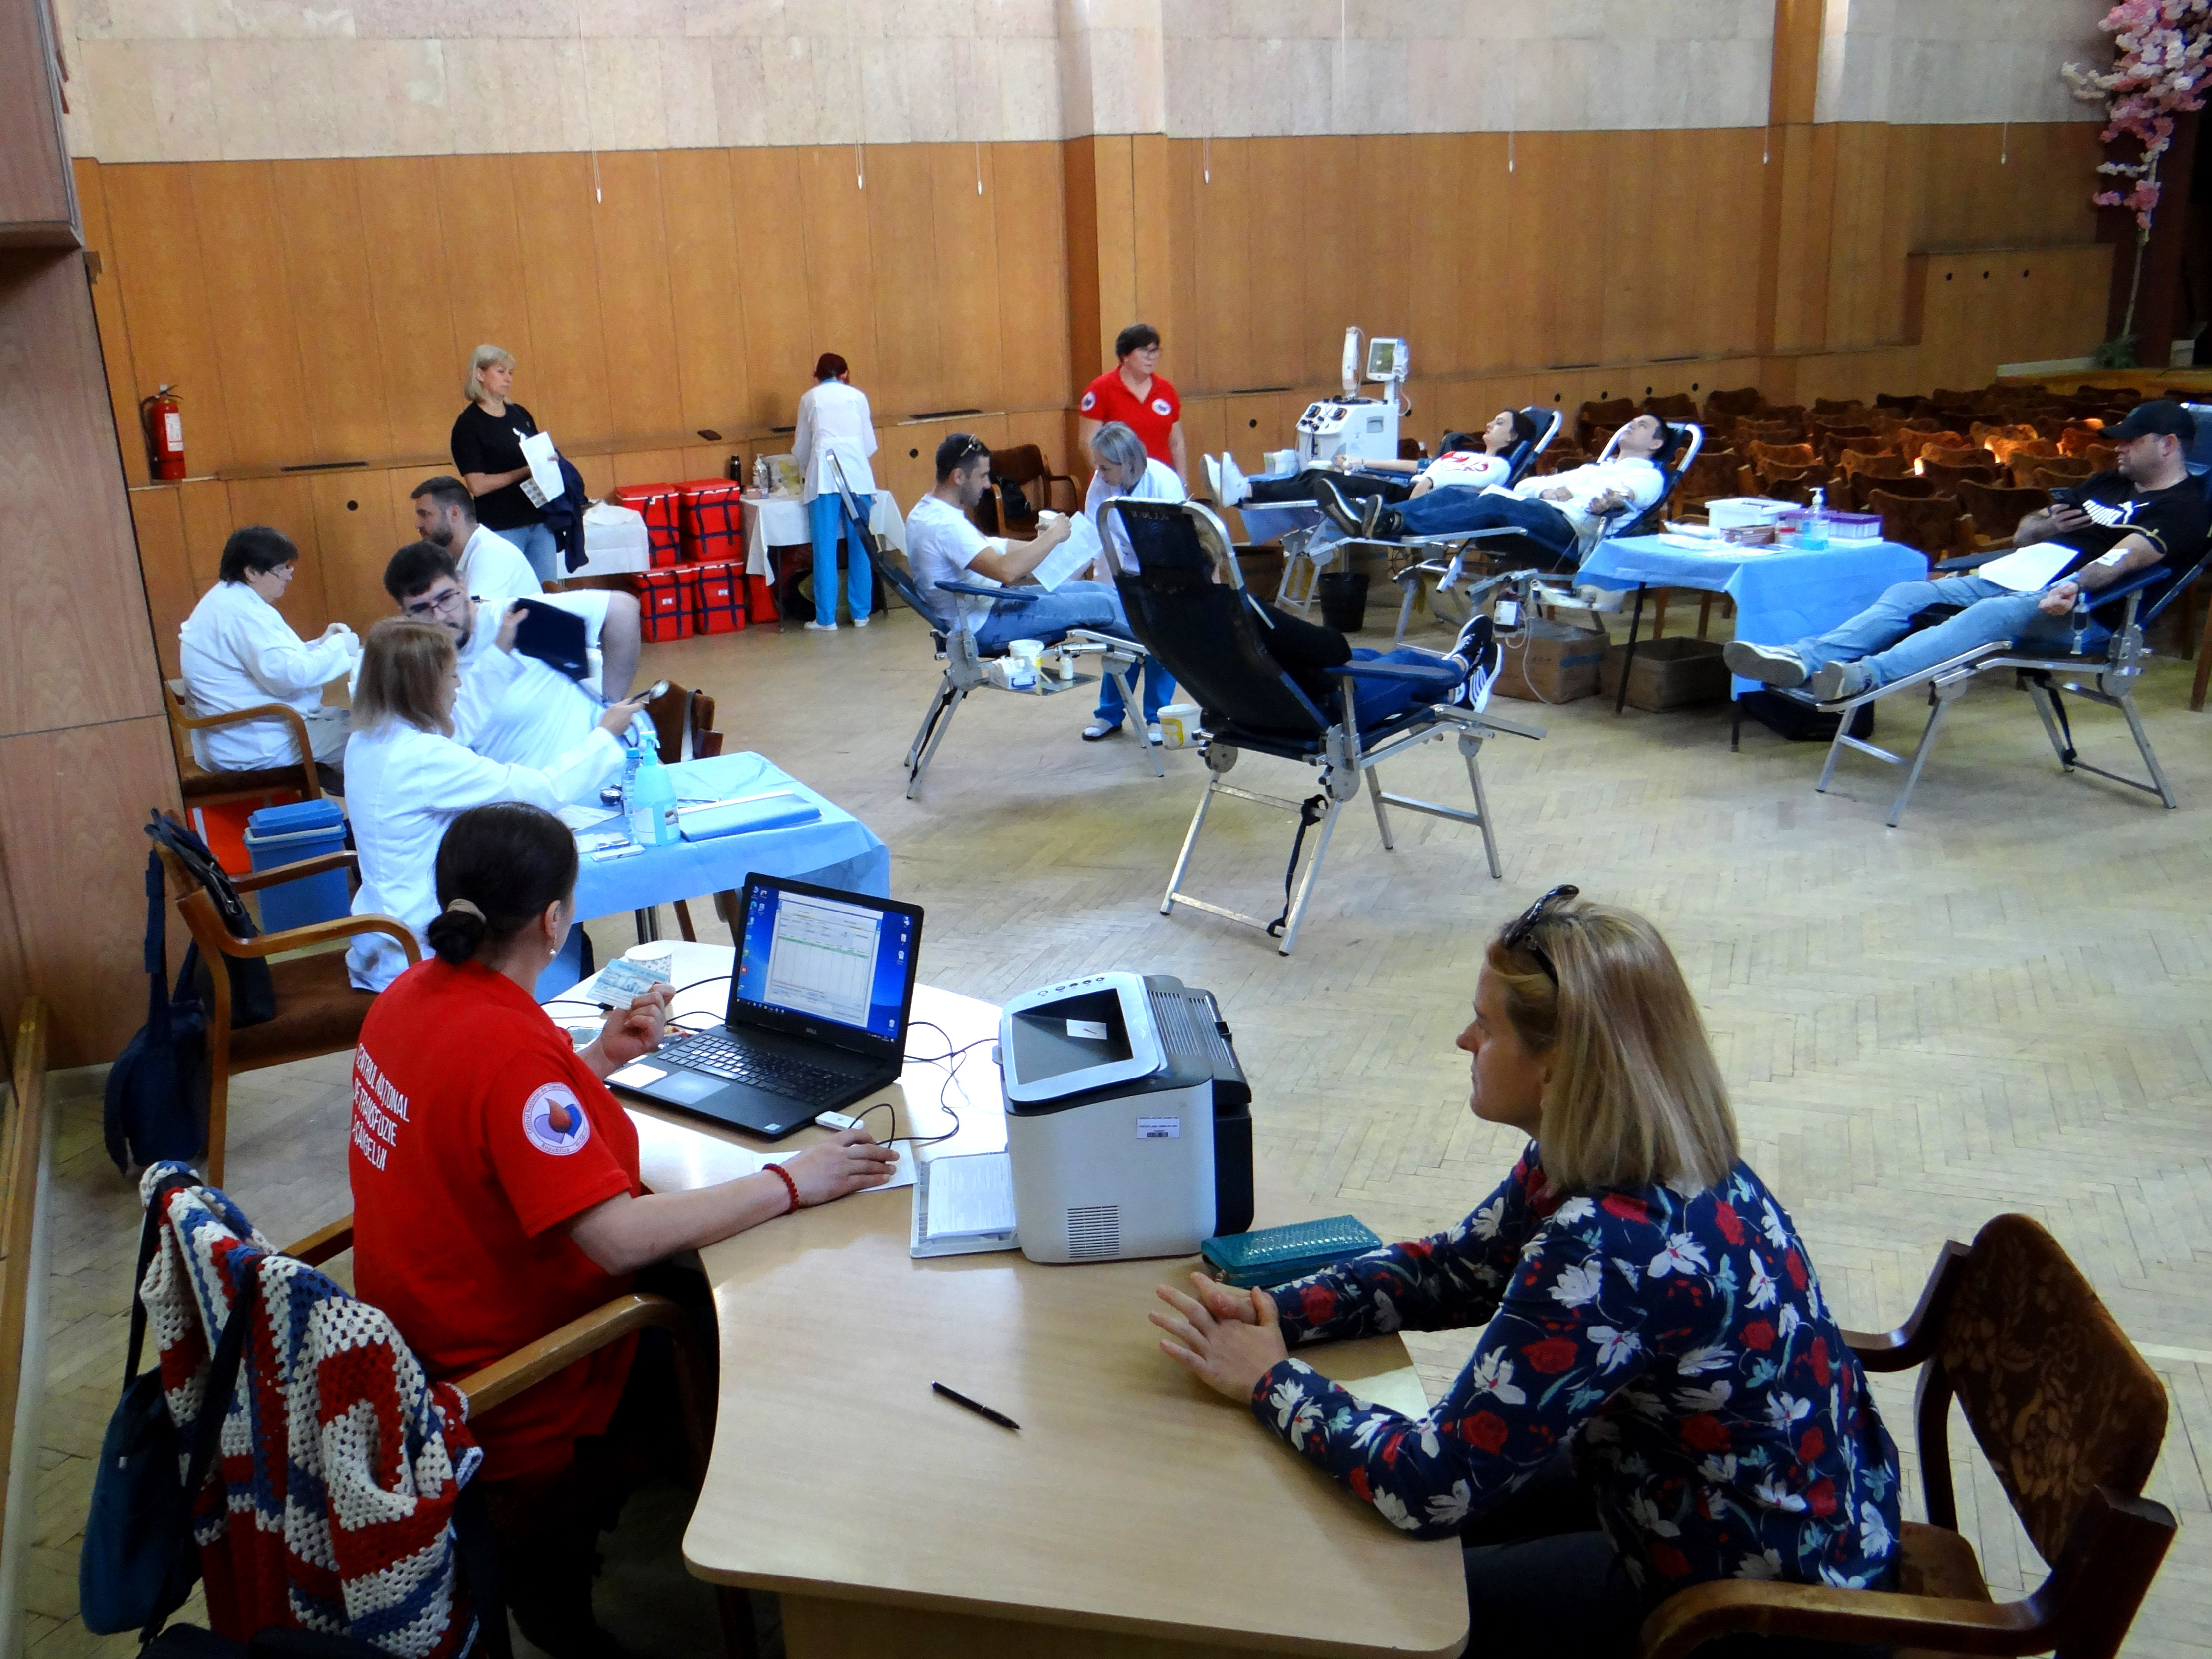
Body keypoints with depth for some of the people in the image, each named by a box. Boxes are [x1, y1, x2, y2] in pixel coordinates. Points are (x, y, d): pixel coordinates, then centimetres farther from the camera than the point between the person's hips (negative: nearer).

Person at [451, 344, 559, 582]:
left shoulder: (520, 414, 11)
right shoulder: (468, 424, -7)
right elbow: (477, 485, -13)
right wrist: (525, 471, -17)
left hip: (539, 520, 6)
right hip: (501, 528, -6)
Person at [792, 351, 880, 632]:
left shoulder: (810, 399, 14)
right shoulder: (857, 396, 15)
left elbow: (801, 449, 19)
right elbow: (870, 445, 14)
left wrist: (805, 468, 41)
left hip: (824, 476, -1)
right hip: (857, 475, 1)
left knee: (825, 548, 1)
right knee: (859, 545, 7)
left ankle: (826, 618, 2)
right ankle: (861, 613, 11)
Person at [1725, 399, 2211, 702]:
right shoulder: (2107, 484, 26)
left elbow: (2127, 555, -21)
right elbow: (2022, 535, 29)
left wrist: (2073, 586, -39)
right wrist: (2047, 526, 6)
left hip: (2080, 611, -8)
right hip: (2016, 581, 8)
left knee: (1993, 614, -39)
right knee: (1908, 595, -12)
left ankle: (1867, 676, -60)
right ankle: (1806, 660, -33)